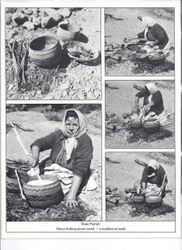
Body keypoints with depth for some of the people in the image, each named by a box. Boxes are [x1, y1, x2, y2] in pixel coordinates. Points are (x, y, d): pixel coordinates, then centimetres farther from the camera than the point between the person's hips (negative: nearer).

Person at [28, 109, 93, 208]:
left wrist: (72, 194, -29)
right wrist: (35, 155, -24)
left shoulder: (85, 140, -11)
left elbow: (80, 169, -20)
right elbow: (38, 143, 1)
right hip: (50, 169, 5)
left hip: (69, 177, -5)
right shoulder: (58, 134, 5)